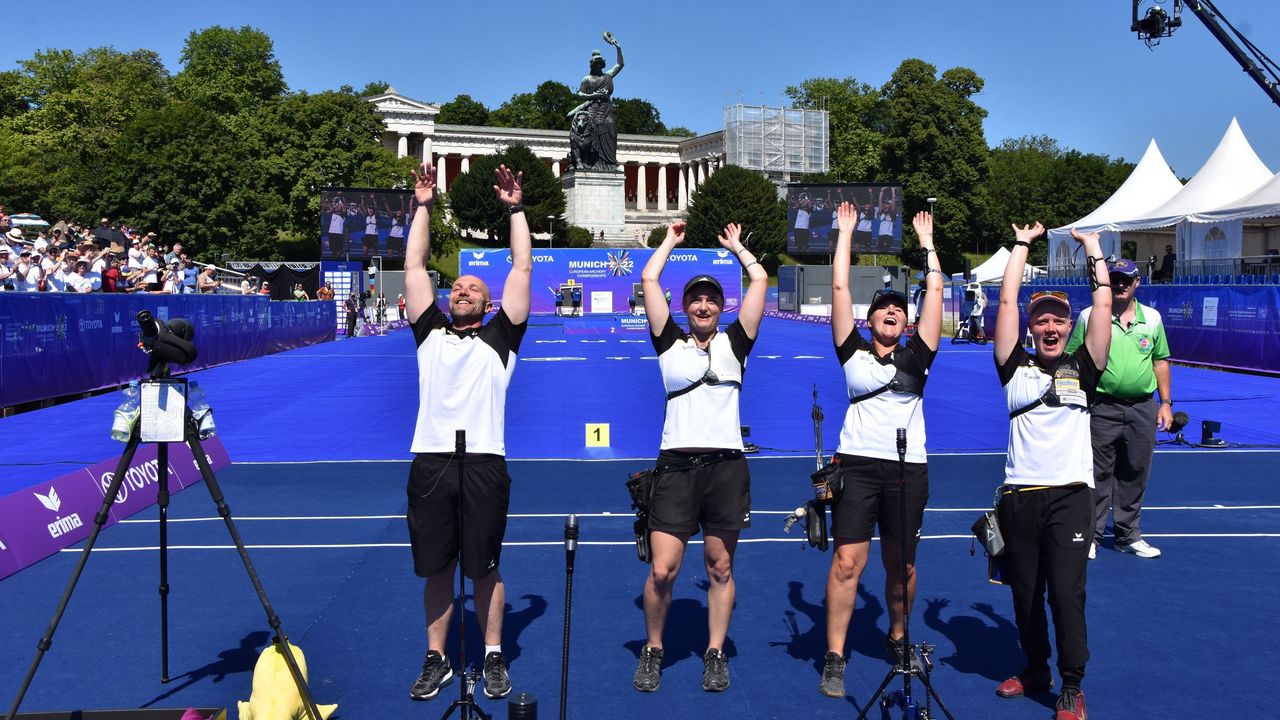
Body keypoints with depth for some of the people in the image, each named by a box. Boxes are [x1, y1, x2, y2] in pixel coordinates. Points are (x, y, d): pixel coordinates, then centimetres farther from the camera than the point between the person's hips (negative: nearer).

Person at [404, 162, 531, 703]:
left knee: (485, 568, 6)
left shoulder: (499, 337, 10)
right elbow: (414, 266, 16)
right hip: (430, 462, 2)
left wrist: (515, 209, 9)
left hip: (484, 465, -2)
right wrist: (423, 206, 17)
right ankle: (436, 659, 22)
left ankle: (494, 658, 19)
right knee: (436, 569, 9)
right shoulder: (430, 332, 15)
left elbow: (522, 269, 7)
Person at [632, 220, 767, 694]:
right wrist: (670, 241, 22)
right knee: (662, 571, -6)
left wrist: (736, 246, 25)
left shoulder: (733, 344, 12)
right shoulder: (670, 344, 11)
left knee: (720, 569, 8)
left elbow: (760, 280, 11)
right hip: (677, 465, -1)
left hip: (726, 466, 1)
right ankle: (652, 651, 15)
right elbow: (648, 280, 9)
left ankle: (715, 654, 22)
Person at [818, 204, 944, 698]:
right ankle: (834, 659, -1)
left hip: (908, 469, 2)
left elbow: (935, 291, 9)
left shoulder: (915, 357, 10)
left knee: (901, 565, 10)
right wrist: (846, 231, 10)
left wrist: (926, 240, 14)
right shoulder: (853, 353, 7)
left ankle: (897, 638, 34)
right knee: (847, 561, -7)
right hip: (857, 465, -2)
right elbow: (839, 288, 5)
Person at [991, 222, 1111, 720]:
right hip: (1020, 493, 1)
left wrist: (1093, 248, 14)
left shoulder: (1082, 367, 9)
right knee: (1025, 592, 10)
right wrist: (1023, 245, 15)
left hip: (1070, 493, -1)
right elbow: (1007, 302, 6)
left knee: (1066, 591, -7)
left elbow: (1103, 306, 6)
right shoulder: (1015, 366, 8)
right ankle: (1035, 670, 29)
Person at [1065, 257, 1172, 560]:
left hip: (1142, 409, 3)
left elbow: (1160, 361, 14)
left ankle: (1128, 535, 24)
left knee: (1135, 475, 11)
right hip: (1102, 408, -3)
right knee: (1097, 474, 1)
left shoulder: (1152, 317, 8)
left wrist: (1165, 402, 10)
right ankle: (1090, 536, 10)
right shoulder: (1089, 316, -1)